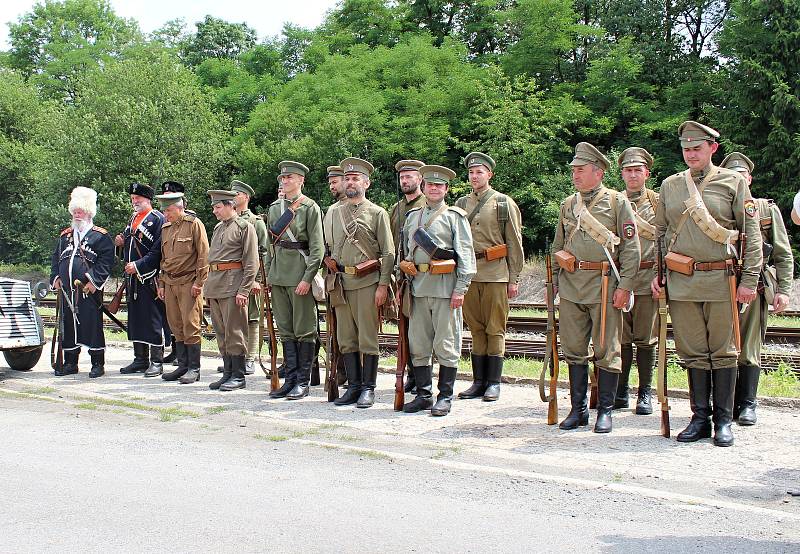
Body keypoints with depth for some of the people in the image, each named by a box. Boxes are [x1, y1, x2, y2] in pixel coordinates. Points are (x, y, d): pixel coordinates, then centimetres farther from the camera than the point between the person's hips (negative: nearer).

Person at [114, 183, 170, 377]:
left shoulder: (158, 219, -8)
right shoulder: (133, 219, 18)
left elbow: (158, 251, -15)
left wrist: (138, 265, -19)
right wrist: (122, 243, 4)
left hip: (150, 279, -8)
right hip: (132, 279, 9)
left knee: (154, 320, -4)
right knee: (135, 319, 12)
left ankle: (156, 361, 2)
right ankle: (140, 359, 21)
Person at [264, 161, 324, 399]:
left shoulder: (310, 207, -4)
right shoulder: (274, 208, 14)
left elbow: (317, 247, -9)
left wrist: (307, 278, -16)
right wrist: (268, 274, 14)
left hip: (300, 274, -6)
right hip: (278, 275, 6)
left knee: (304, 330, 0)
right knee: (285, 329, 10)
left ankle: (303, 382, 6)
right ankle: (290, 378, 16)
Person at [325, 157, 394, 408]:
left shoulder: (377, 213, 1)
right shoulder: (334, 212, 14)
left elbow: (388, 253, -2)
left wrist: (383, 285, -9)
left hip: (368, 283, -4)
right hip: (341, 283, 4)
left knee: (368, 338, -1)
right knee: (346, 338, 7)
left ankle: (368, 388, 7)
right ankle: (353, 386, 16)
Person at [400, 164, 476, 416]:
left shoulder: (455, 216, 2)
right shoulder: (412, 216, 17)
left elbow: (466, 255, -4)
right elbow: (405, 252, 21)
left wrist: (461, 289, -12)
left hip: (445, 288, -5)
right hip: (418, 288, 5)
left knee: (446, 345, -1)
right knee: (418, 345, 7)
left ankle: (445, 397, 7)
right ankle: (423, 394, 17)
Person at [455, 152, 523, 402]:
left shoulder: (504, 204, 3)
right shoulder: (461, 204, 13)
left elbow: (514, 244, 2)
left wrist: (514, 279, -3)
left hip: (496, 273, -4)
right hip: (468, 273, 4)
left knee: (495, 330, 0)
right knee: (476, 329, 8)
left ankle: (493, 383, 7)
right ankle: (478, 381, 15)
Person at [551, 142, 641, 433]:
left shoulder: (617, 201, 1)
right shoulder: (568, 204, 14)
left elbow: (631, 248, -3)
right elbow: (557, 247, 21)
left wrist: (625, 286, -10)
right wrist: (555, 281, 13)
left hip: (604, 285, -4)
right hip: (571, 286, 5)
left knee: (606, 350, 1)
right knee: (574, 350, 7)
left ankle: (605, 411, 10)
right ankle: (578, 409, 16)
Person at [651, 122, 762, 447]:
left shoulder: (733, 182, 3)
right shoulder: (669, 185, 11)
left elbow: (752, 234, 1)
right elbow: (659, 233, 17)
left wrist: (750, 280, -6)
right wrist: (657, 274, 8)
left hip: (721, 280, -2)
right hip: (681, 282, 3)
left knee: (723, 352, 3)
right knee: (693, 353, 7)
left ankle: (723, 421, 12)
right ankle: (700, 418, 16)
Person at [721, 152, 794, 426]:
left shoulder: (767, 210, 11)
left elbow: (784, 255, 9)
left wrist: (783, 290, -1)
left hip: (754, 287, -1)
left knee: (748, 349, -1)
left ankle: (747, 404, 8)